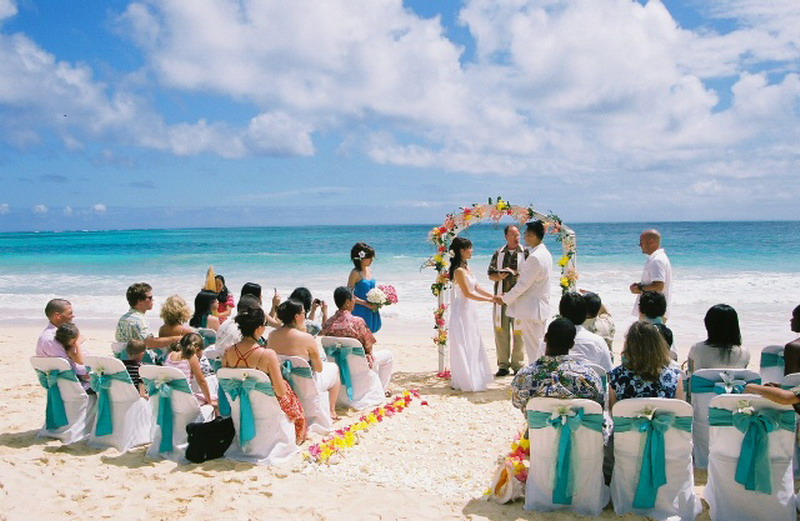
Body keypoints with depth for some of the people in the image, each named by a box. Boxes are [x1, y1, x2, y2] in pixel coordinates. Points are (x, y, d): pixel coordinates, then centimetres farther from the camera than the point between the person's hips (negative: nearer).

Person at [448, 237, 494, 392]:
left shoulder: (466, 267, 9)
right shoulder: (459, 270, -19)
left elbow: (476, 287, 10)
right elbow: (468, 293, -20)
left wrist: (493, 296, 2)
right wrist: (489, 300, -17)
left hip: (469, 310, 10)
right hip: (461, 311, -10)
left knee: (473, 345, 15)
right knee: (463, 347, -1)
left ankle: (473, 378, 25)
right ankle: (462, 382, 8)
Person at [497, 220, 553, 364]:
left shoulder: (535, 257, -22)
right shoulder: (545, 254, 10)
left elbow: (523, 284, -20)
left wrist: (505, 299, -7)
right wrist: (509, 295, 15)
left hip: (531, 309, -10)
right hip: (541, 308, 10)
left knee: (533, 347, -2)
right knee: (539, 345, 17)